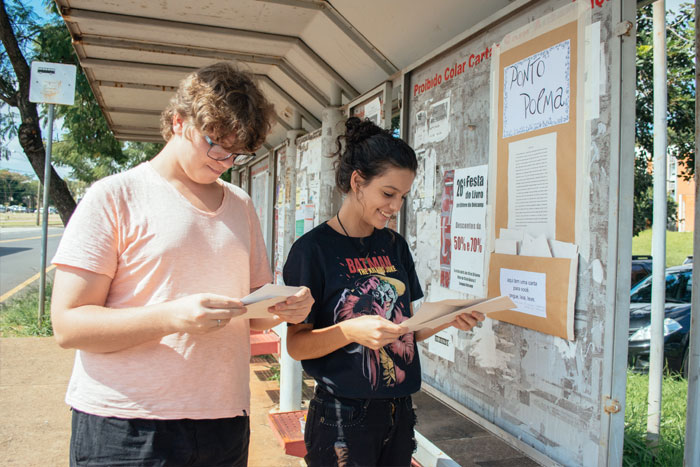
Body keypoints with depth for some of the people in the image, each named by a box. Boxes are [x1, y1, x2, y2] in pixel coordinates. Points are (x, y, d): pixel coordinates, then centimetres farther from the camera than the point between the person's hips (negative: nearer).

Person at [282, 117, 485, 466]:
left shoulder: (395, 246, 7)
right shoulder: (313, 249, -12)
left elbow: (407, 329, 11)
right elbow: (296, 344, -12)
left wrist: (449, 319, -7)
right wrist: (351, 330, -28)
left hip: (398, 412, 6)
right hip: (342, 417, -6)